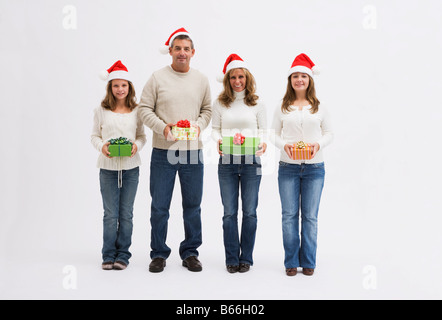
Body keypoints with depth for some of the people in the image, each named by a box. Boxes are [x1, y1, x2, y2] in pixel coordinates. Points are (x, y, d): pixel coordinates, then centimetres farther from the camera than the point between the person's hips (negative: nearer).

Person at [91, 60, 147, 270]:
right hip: (108, 167, 0)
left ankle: (123, 254, 18)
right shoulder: (101, 111, 3)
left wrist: (137, 145, -11)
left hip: (131, 167, 1)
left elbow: (142, 136, 9)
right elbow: (94, 136, 7)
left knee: (126, 213, 6)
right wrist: (101, 146, -13)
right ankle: (108, 255, 16)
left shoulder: (136, 111, 4)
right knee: (110, 213, 4)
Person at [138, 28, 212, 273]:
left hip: (193, 151, 2)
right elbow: (144, 109, 1)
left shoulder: (201, 80, 9)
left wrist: (198, 126, -6)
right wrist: (162, 127, -14)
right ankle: (158, 254, 18)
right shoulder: (157, 78, 1)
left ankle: (190, 252, 22)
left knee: (192, 205, 8)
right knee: (159, 206, 4)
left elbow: (207, 110, 13)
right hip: (163, 151, -2)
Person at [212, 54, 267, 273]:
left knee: (249, 212, 5)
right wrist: (218, 140, -11)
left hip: (251, 161, 0)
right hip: (227, 161, 0)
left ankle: (246, 258, 18)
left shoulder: (256, 103, 5)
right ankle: (231, 259, 16)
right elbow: (215, 129, 10)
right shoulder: (220, 103, 6)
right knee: (229, 212, 4)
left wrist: (262, 143, -12)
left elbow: (263, 129, 8)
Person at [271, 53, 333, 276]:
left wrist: (319, 144, -11)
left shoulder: (319, 107, 6)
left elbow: (329, 133, 9)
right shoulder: (282, 108, 6)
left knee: (310, 216, 3)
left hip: (314, 168, 0)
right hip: (288, 168, 0)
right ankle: (291, 262, 15)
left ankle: (308, 262, 16)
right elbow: (275, 134, 7)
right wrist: (284, 145, -13)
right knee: (289, 215, 3)